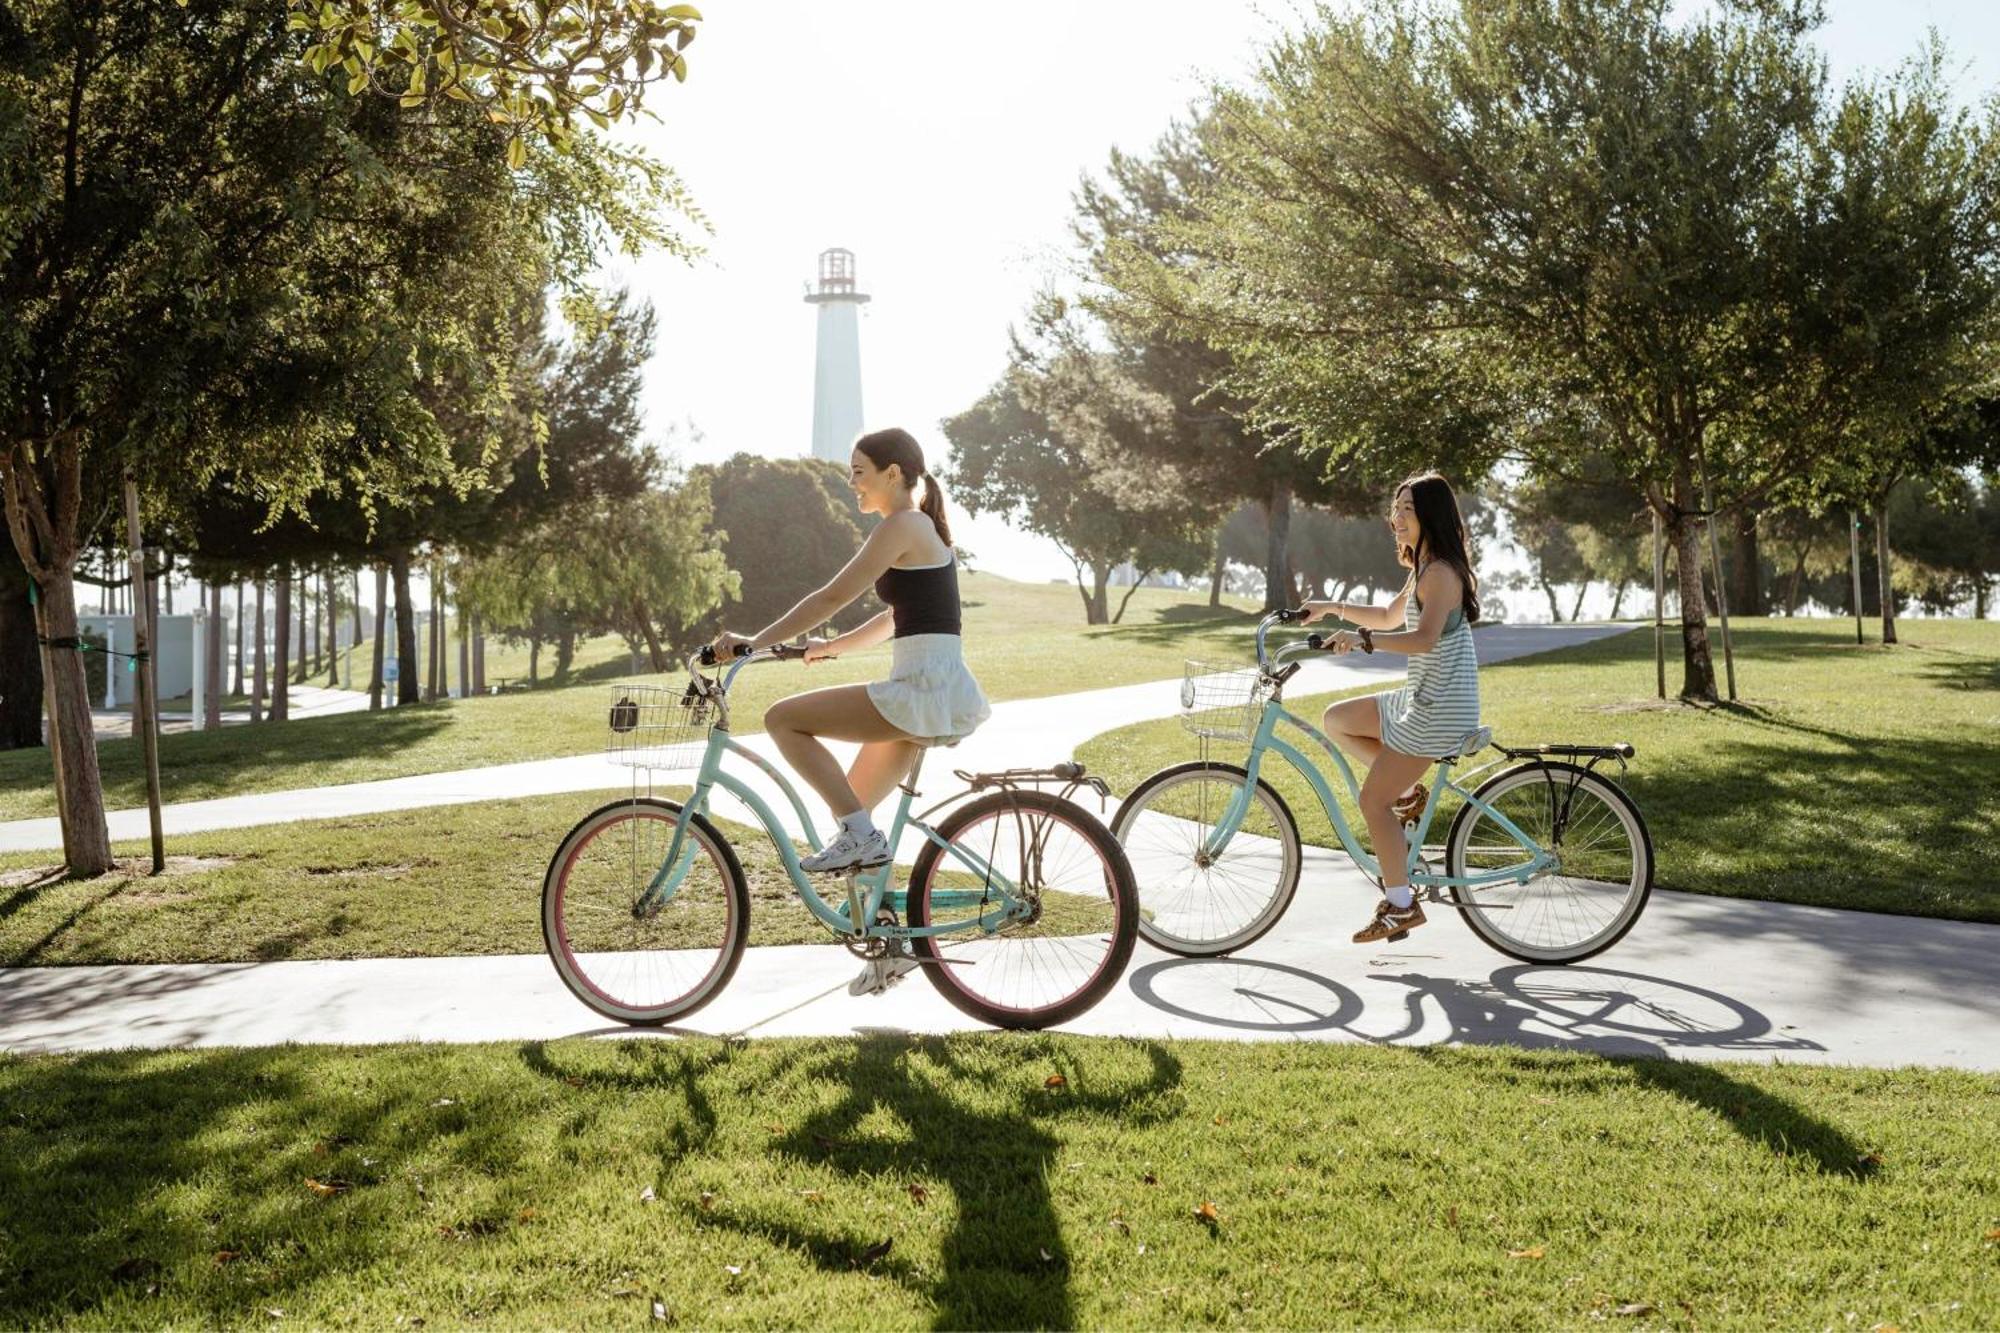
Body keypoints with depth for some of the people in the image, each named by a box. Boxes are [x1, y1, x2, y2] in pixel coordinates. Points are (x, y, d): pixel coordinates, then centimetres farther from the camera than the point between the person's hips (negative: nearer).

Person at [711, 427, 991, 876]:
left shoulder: (902, 525, -9)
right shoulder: (926, 528, 20)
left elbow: (831, 598, -14)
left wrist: (755, 641, -11)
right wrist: (829, 647, 31)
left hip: (924, 689, -10)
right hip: (944, 693, 10)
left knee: (782, 719, -7)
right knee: (852, 806, 17)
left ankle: (861, 835, -10)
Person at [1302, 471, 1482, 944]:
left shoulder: (1441, 572, -17)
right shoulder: (1425, 569, 15)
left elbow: (1424, 638, -32)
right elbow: (1390, 617, 29)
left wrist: (1362, 639, -42)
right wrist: (1333, 608, 21)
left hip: (1440, 707, -10)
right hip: (1422, 697, 10)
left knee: (1373, 800, -8)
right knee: (1337, 720, 15)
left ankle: (1400, 905, 0)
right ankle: (1409, 791, 13)